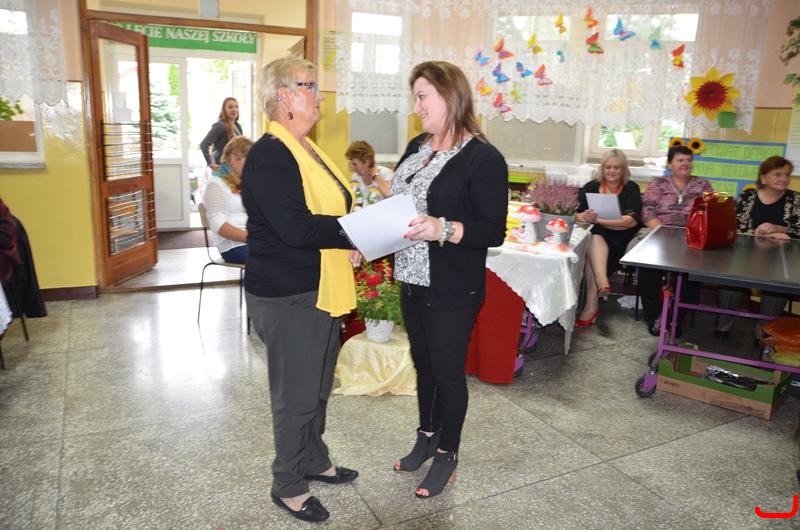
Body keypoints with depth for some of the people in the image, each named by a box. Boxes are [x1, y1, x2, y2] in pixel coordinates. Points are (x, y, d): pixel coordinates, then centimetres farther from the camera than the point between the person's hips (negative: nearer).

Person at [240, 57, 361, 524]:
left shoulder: (306, 149, 13)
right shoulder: (269, 155, -18)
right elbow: (295, 227, -27)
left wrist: (351, 239, 0)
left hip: (321, 291, 9)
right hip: (288, 297, -9)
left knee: (318, 388, 21)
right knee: (296, 396, 6)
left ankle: (314, 462, 41)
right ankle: (288, 486, 27)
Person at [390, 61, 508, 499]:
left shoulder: (483, 159, -15)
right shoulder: (417, 147, 8)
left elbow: (494, 232, -18)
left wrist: (443, 229, -32)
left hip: (452, 291, -7)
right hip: (412, 281, 7)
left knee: (448, 372, 9)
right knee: (423, 363, 20)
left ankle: (447, 454, 30)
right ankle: (427, 436, 41)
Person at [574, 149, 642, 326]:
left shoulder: (631, 188, 4)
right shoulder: (591, 187, 11)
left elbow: (631, 221, -11)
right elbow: (576, 215, 1)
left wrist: (598, 220, -22)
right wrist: (584, 217, -25)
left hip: (619, 240, -2)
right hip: (591, 236, 2)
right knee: (594, 240, -32)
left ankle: (591, 306, -39)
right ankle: (602, 283, -49)